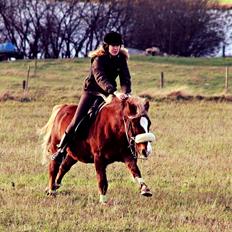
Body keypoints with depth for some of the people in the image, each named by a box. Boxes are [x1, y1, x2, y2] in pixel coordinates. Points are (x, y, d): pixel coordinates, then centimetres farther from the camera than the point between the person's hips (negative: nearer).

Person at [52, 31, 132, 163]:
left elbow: (126, 78, -15)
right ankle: (61, 150, 1)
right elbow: (101, 79, -39)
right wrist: (114, 92, -54)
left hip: (108, 93, 5)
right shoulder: (99, 60, -24)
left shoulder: (121, 59, -7)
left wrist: (126, 93, -36)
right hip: (92, 91, -5)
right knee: (77, 121, -9)